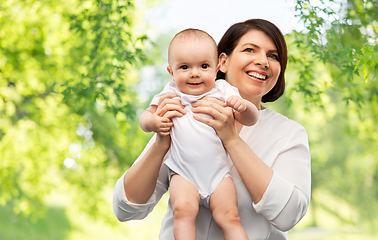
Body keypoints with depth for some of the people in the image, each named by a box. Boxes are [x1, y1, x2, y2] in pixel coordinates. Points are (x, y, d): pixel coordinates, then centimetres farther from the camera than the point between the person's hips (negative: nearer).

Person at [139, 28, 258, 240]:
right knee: (183, 209, -23)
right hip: (183, 174, 0)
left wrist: (243, 105, -22)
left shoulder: (222, 92, 3)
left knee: (230, 217, -12)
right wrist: (153, 122, -11)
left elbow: (251, 120, 1)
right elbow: (146, 116, 14)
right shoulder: (170, 95, 6)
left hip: (219, 173, 0)